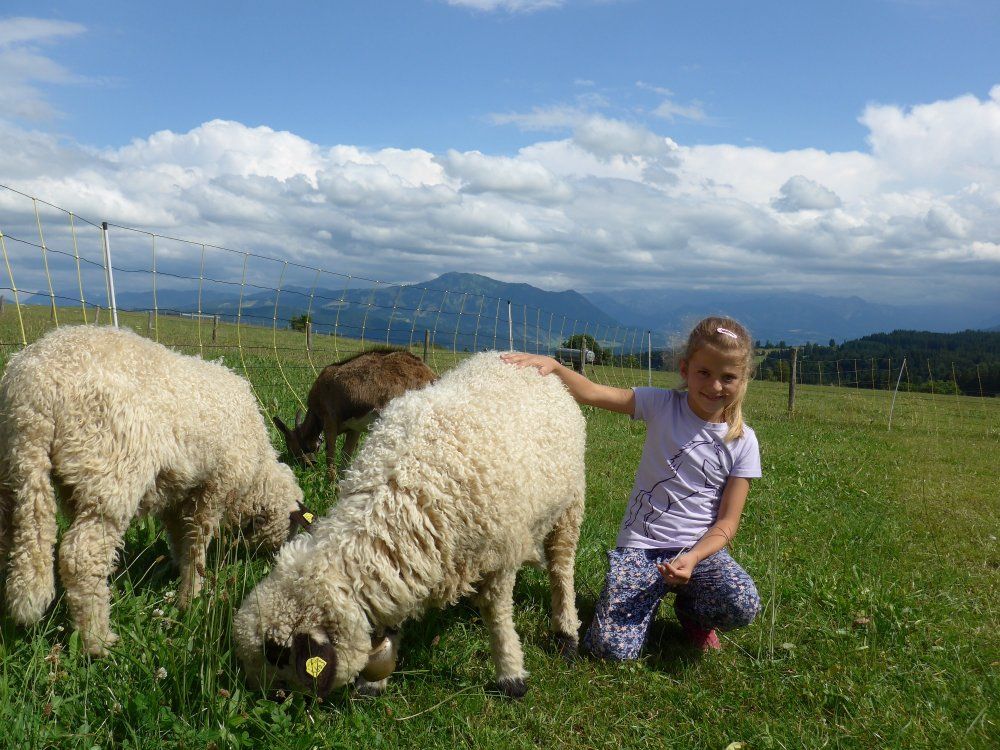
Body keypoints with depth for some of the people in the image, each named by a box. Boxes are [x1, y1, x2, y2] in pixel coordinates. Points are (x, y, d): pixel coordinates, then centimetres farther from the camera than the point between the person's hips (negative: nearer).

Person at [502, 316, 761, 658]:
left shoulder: (742, 441, -2)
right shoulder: (662, 406, -4)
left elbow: (727, 522, -4)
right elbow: (592, 392, -16)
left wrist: (692, 558, -21)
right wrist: (552, 365, -34)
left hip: (699, 546, 1)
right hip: (640, 545, -1)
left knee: (744, 606, -29)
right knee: (612, 649, -17)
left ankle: (689, 606, 8)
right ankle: (653, 591, 16)